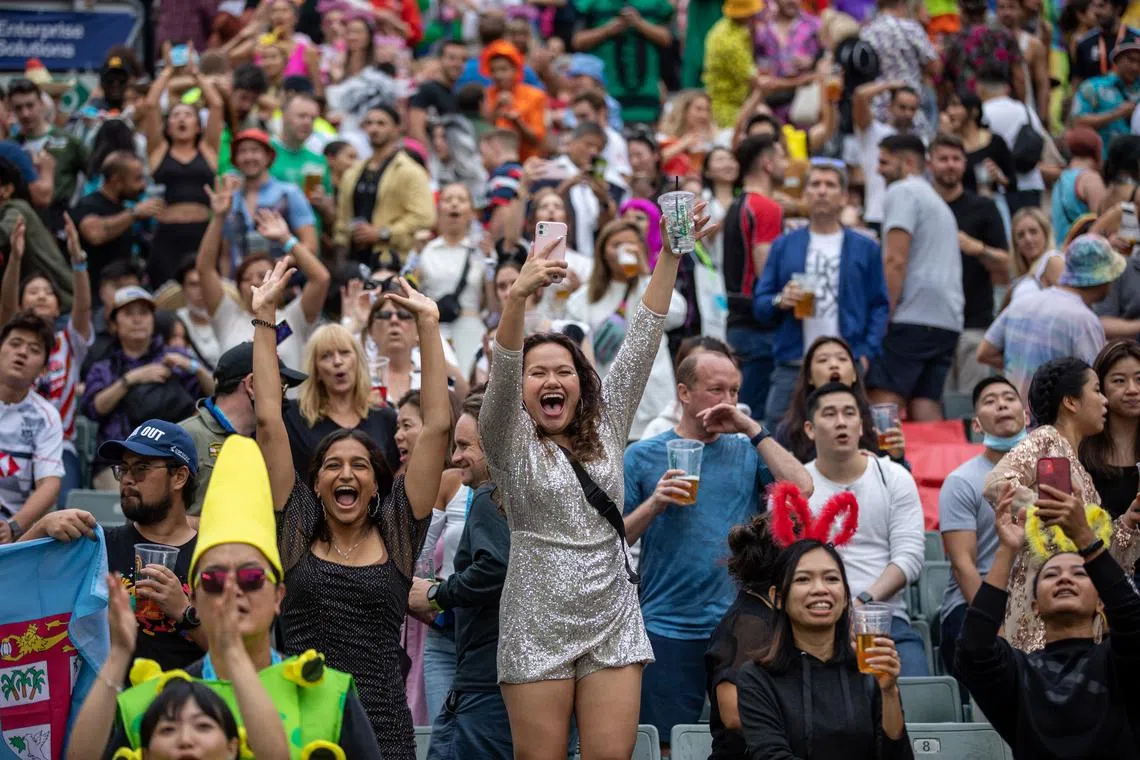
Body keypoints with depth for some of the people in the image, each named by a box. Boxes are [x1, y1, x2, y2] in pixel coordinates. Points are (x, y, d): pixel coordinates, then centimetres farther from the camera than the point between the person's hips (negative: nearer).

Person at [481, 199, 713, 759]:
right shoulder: (509, 439, 0)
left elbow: (642, 340, 3)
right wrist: (517, 297, -37)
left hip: (613, 619, 3)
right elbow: (502, 373, -19)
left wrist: (671, 254, -6)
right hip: (538, 623, -3)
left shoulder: (606, 426, 10)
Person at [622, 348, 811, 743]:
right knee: (666, 744, 4)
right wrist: (655, 503, -15)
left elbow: (801, 488, -9)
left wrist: (752, 429, -7)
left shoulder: (747, 451, 9)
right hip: (668, 630, -1)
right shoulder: (643, 456, 4)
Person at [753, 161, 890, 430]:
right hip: (791, 367, 1)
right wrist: (780, 302, -12)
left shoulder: (865, 248, 12)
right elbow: (759, 304, 10)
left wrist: (866, 352, -4)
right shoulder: (783, 246, 13)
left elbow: (879, 306, 9)